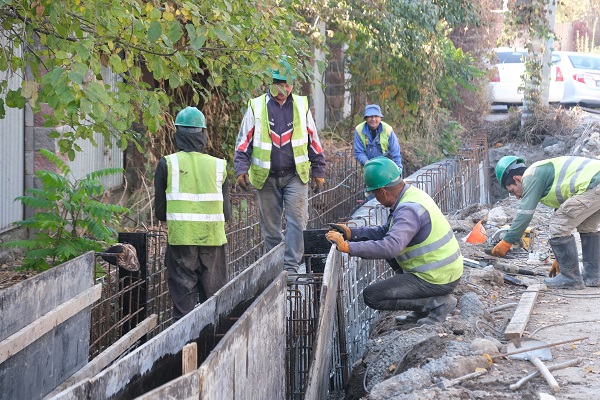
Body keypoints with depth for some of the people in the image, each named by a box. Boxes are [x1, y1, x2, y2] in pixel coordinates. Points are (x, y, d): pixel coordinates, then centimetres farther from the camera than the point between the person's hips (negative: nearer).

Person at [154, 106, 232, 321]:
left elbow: (160, 211, 1)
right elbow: (227, 212, 6)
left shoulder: (167, 165, -3)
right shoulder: (218, 166, 1)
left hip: (180, 239, -1)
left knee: (183, 296, 4)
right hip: (213, 239, 1)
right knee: (213, 296, 11)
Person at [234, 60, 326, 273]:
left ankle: (291, 266, -8)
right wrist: (241, 170, -6)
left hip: (295, 175, 0)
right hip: (266, 177, 0)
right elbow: (244, 142, 4)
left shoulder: (301, 106, 6)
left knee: (297, 221, -10)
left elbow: (313, 142, 12)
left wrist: (318, 172, 10)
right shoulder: (256, 106, 1)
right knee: (269, 225, 7)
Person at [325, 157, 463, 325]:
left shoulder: (409, 210, -24)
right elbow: (385, 231, 13)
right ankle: (422, 309, 18)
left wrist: (348, 247, -38)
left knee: (371, 296, -8)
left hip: (437, 280, -10)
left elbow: (391, 246, -38)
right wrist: (351, 233, 2)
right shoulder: (411, 194, 6)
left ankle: (438, 302, -5)